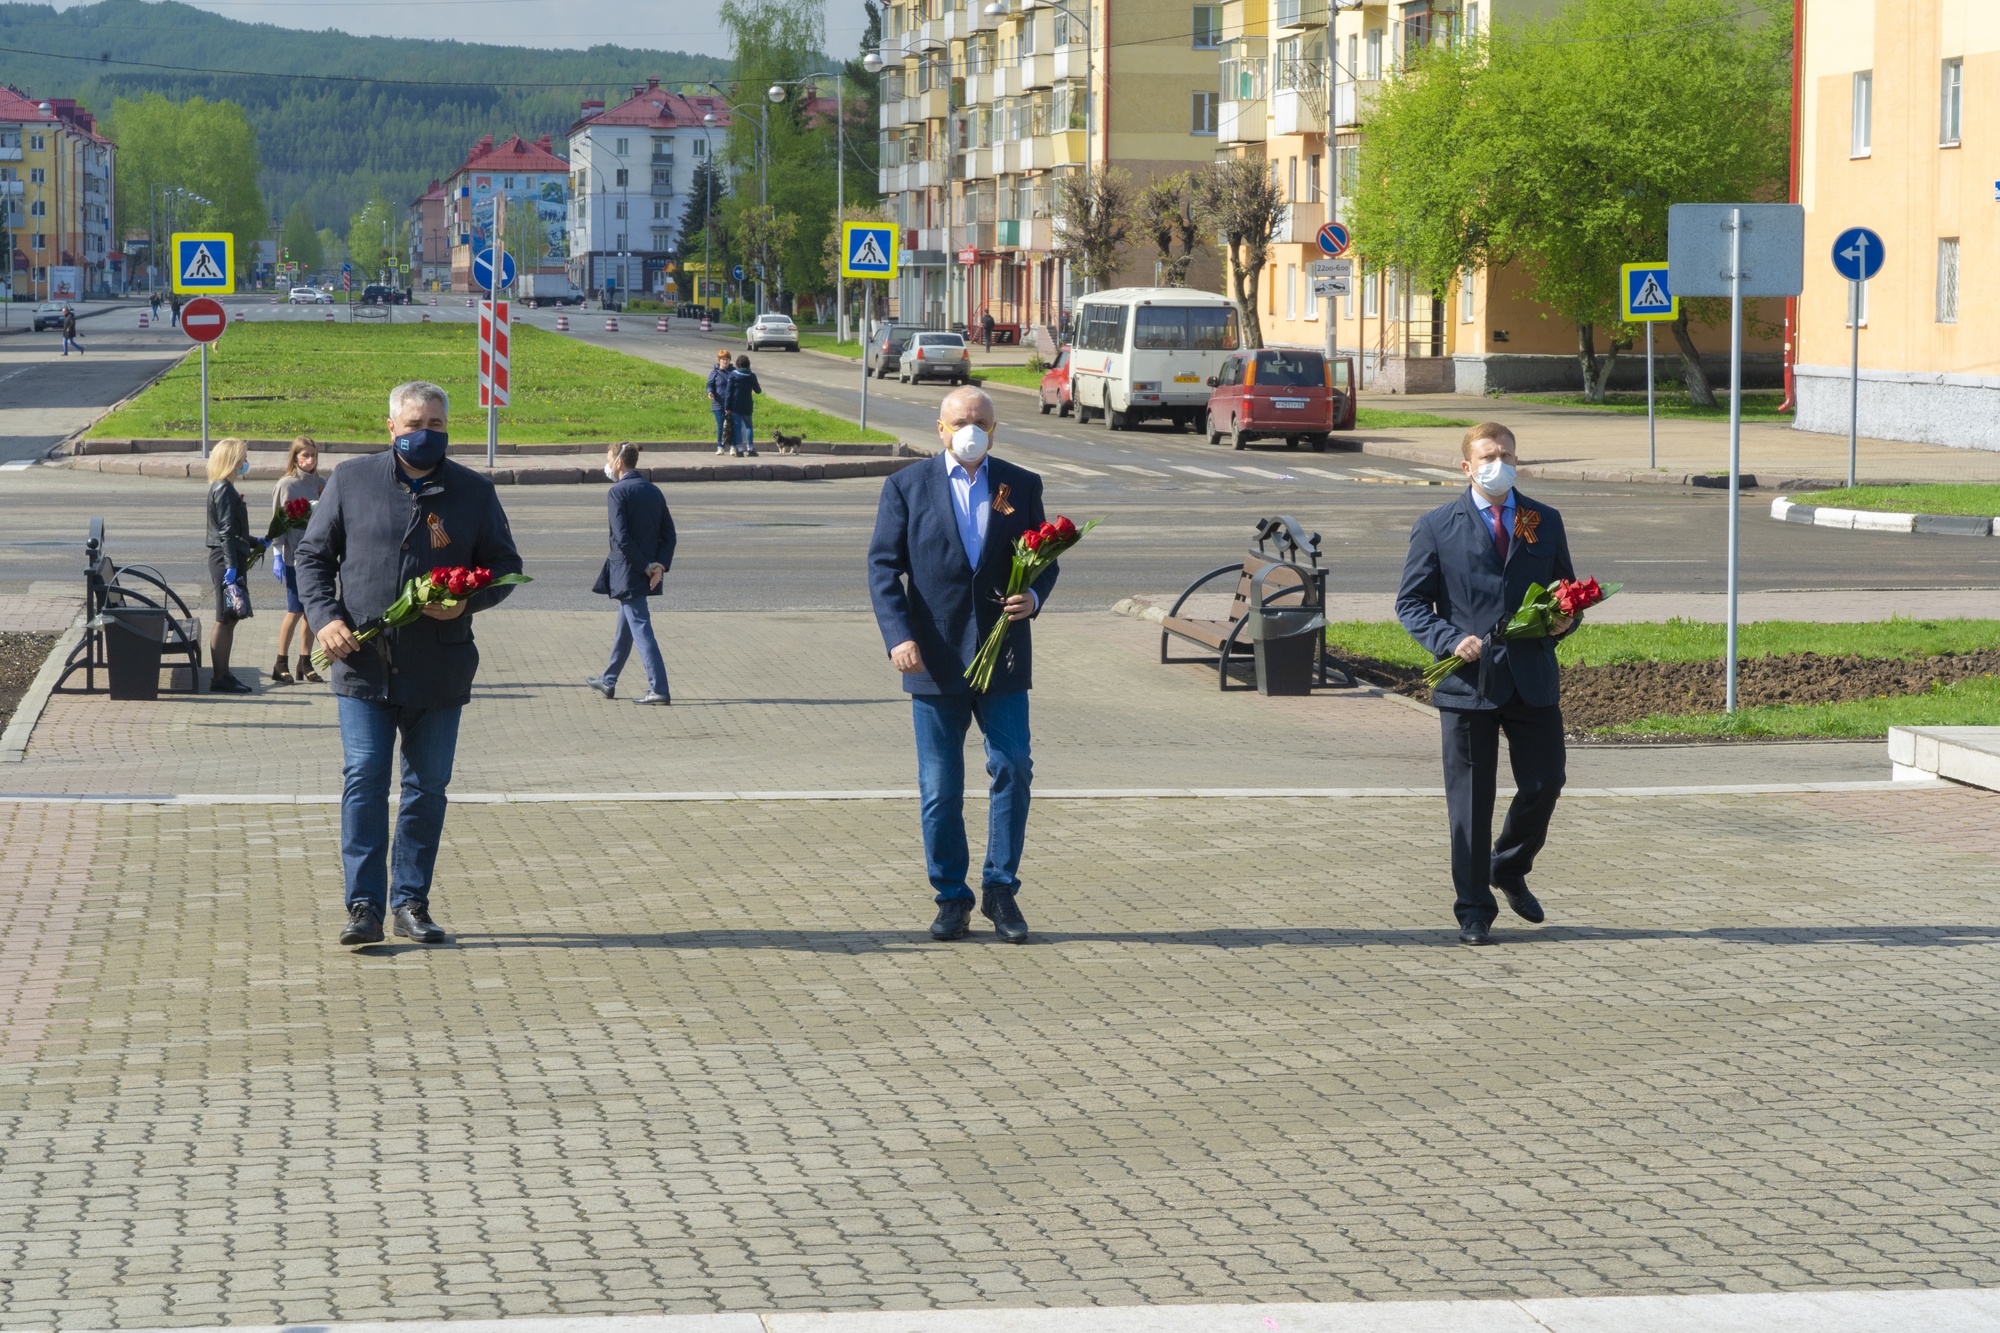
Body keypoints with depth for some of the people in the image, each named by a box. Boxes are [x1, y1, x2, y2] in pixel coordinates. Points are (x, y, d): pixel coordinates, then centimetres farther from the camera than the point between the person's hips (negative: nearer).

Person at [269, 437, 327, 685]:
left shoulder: (321, 484, 9)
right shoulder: (287, 484, -5)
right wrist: (277, 555, -11)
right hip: (295, 555, -5)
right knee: (295, 611, -5)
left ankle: (305, 662, 15)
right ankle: (281, 664, 4)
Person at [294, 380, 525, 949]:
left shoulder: (474, 492, 6)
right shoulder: (351, 480, 5)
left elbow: (504, 566, 12)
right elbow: (314, 555, 10)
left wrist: (469, 601, -9)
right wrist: (324, 617, -6)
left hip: (439, 671, 1)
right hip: (363, 663, -1)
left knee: (428, 785, 7)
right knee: (364, 780, -8)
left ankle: (411, 902, 18)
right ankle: (364, 906, -5)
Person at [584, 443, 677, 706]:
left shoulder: (619, 492, -13)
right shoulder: (654, 491, 10)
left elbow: (622, 537, -20)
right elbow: (669, 533, 5)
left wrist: (645, 567, -13)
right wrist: (660, 565, -3)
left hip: (627, 573, -8)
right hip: (647, 574, 8)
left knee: (640, 628, -8)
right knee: (625, 628, 20)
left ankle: (659, 689, -13)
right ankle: (609, 682, 33)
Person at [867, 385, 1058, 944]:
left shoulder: (1021, 486, 9)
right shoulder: (907, 487, 4)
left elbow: (1044, 558, 13)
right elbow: (883, 567, 0)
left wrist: (1033, 597, -10)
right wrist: (898, 636, -14)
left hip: (1003, 658, 1)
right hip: (935, 659, -1)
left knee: (1013, 768, -8)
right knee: (940, 787, 2)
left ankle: (1001, 889, 6)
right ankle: (952, 899, 14)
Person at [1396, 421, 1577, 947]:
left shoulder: (1545, 522, 11)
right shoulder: (1436, 527, 3)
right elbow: (1410, 602, 3)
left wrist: (1564, 620, -5)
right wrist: (1450, 640, -14)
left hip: (1532, 680, 3)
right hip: (1468, 682, -3)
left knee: (1544, 784, 1)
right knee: (1470, 800, 1)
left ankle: (1509, 869, 30)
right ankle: (1474, 912, 9)